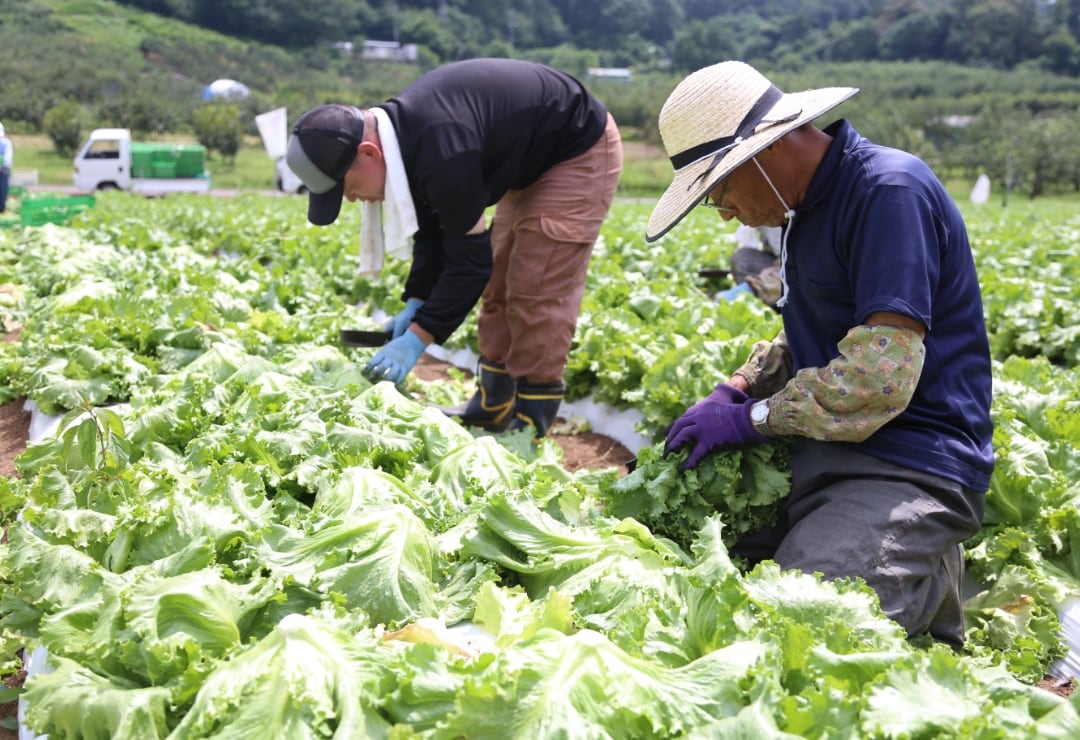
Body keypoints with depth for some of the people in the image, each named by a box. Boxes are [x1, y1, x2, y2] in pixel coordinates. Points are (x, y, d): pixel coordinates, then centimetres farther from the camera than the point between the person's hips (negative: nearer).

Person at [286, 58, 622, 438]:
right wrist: (416, 302, -3)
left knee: (538, 292, -13)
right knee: (499, 281, 11)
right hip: (533, 161, 10)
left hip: (579, 152, -10)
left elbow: (471, 258, -31)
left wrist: (419, 335, -26)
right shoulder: (402, 133, -6)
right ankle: (493, 406, 20)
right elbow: (433, 230, 4)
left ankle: (530, 424, -5)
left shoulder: (440, 150, -36)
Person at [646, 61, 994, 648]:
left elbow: (881, 373, -25)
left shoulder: (890, 191, -17)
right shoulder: (810, 200, 13)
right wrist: (735, 391, 4)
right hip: (819, 453, 10)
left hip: (907, 466, -9)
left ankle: (926, 580, 2)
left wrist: (754, 418, -14)